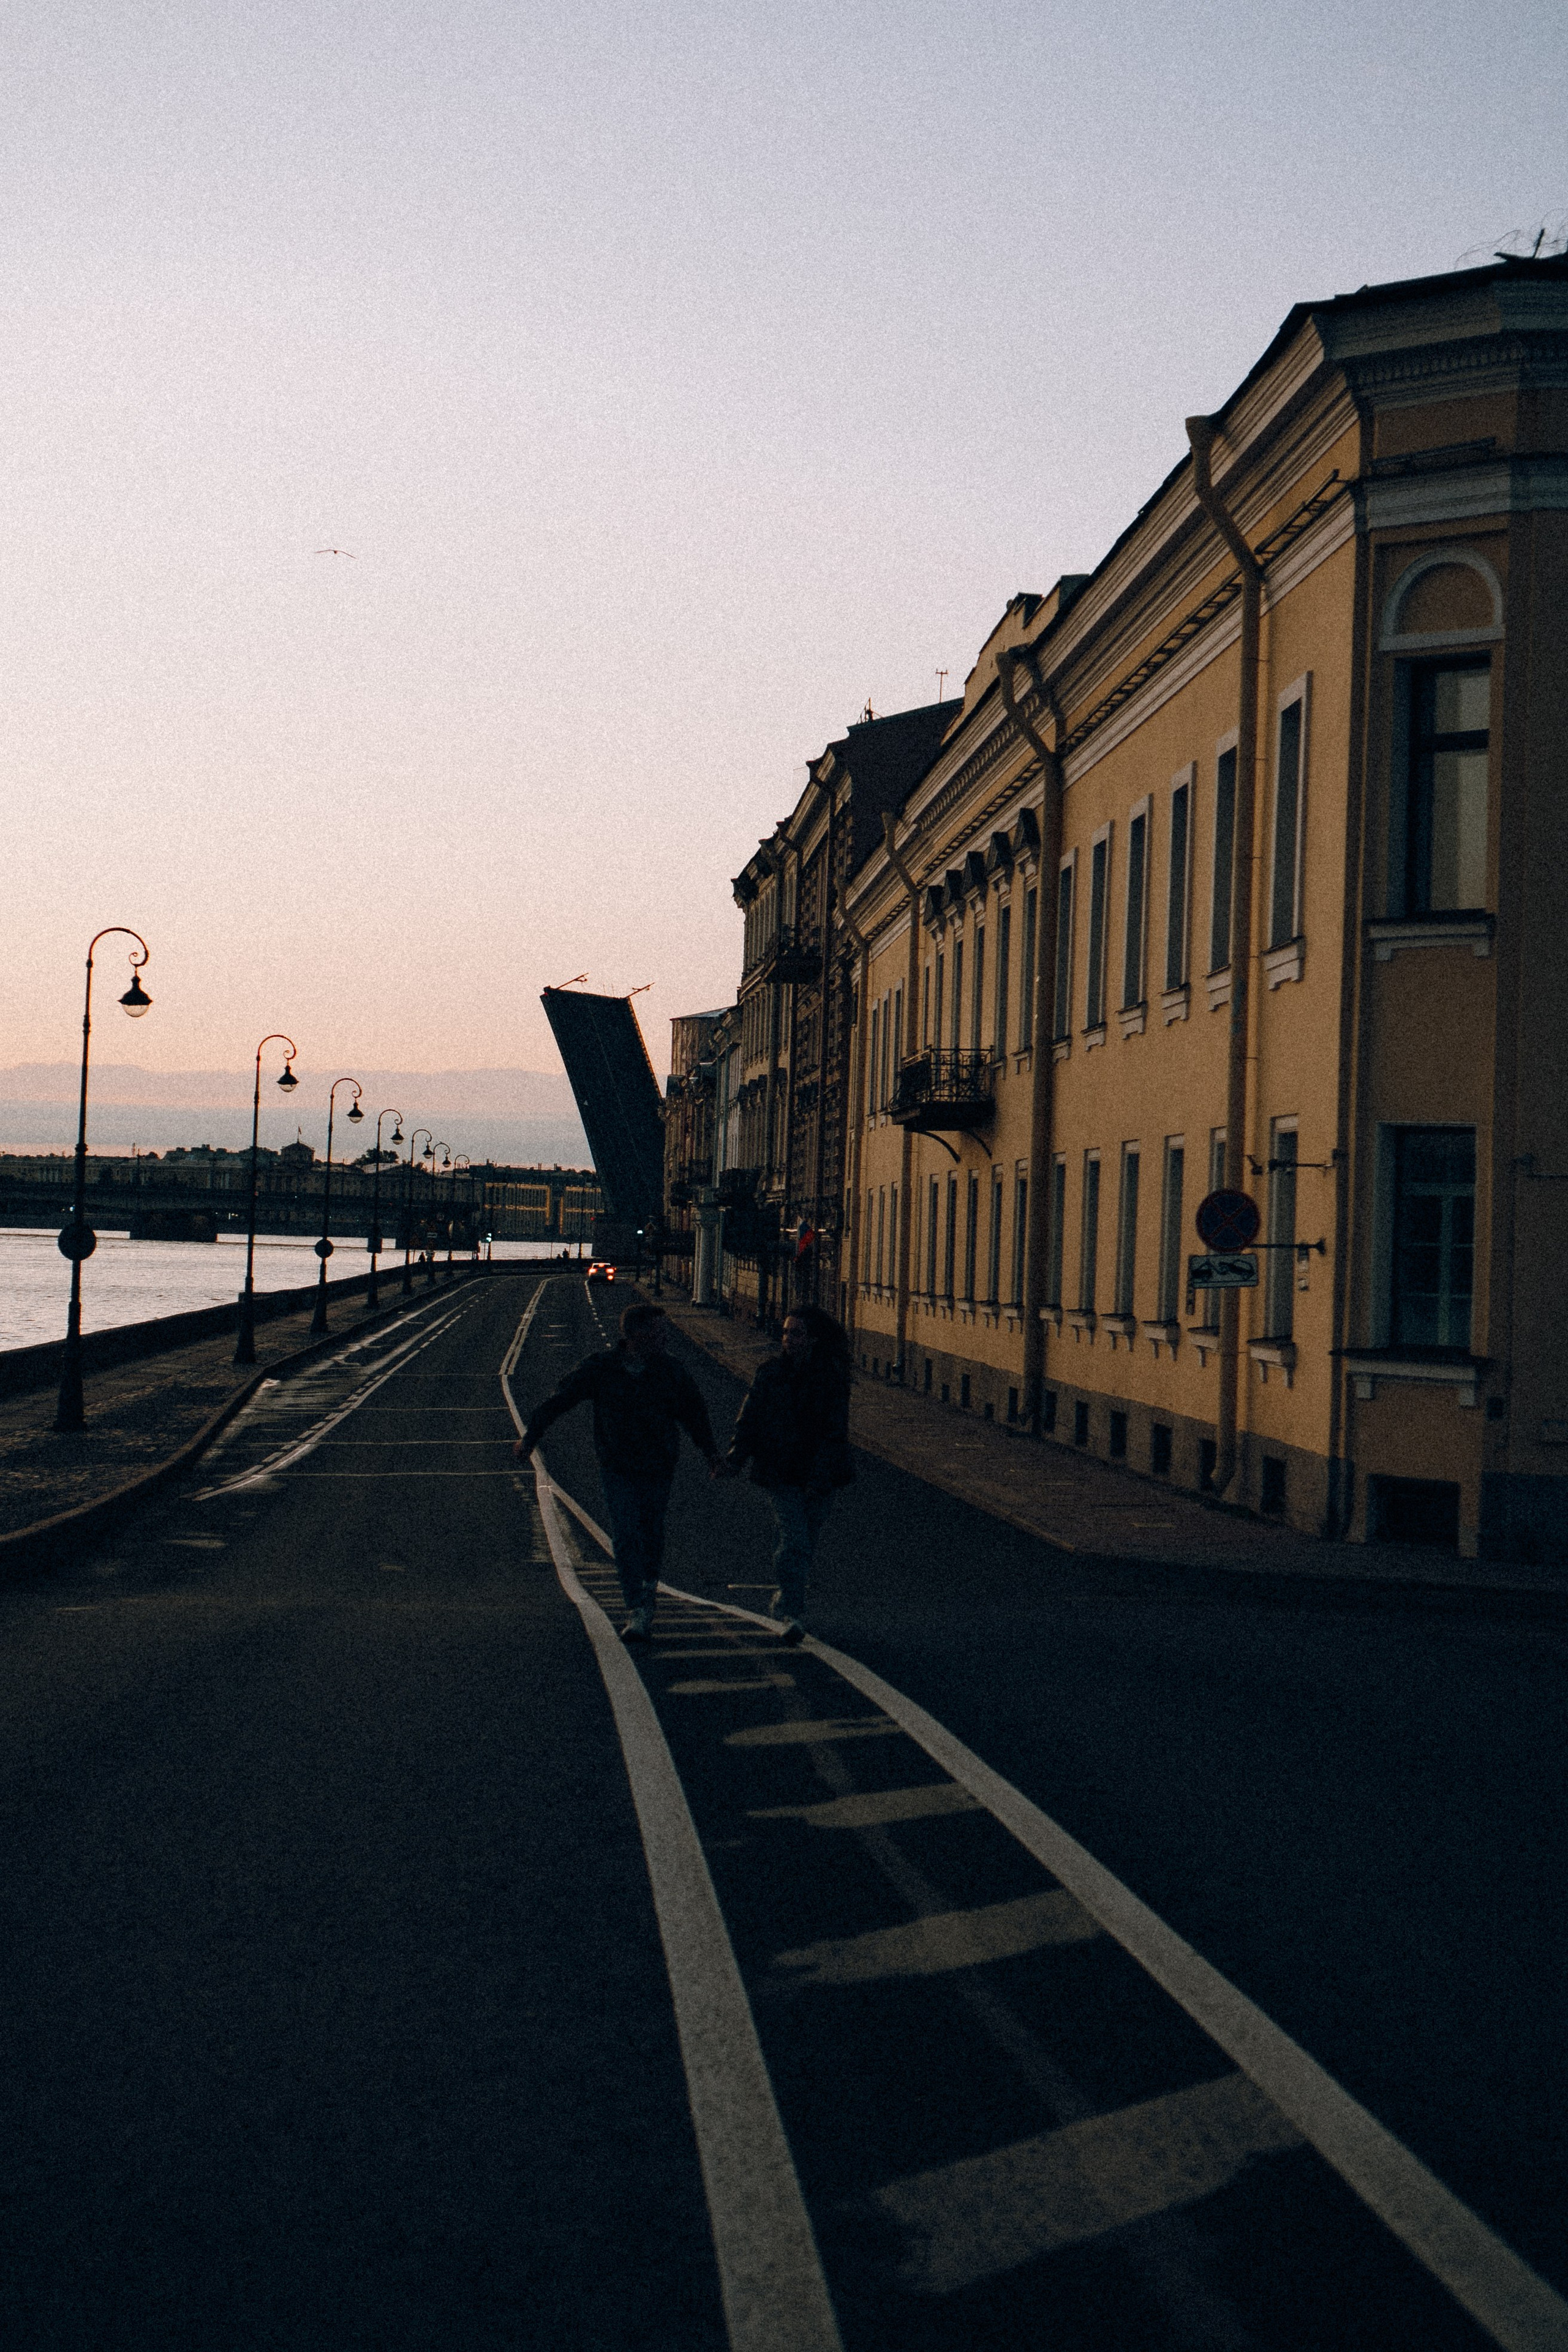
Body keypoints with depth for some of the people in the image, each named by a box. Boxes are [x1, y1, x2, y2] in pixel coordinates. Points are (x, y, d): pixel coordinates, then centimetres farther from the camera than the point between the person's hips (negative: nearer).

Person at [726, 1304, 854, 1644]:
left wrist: (819, 1476, -18)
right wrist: (737, 1458, -10)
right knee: (794, 1541, -14)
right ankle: (794, 1614, -14)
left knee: (804, 1544, 11)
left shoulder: (832, 1377, -5)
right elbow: (750, 1419, 5)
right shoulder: (771, 1372, 1)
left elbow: (835, 1431, -10)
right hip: (779, 1473, 0)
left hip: (820, 1475, 0)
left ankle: (785, 1599, 33)